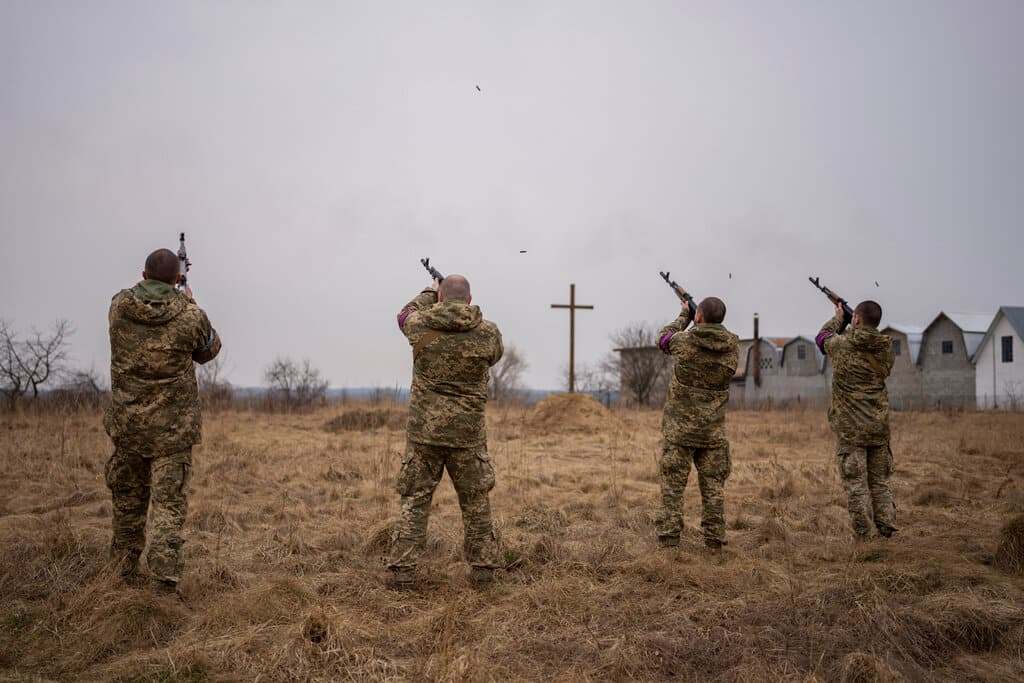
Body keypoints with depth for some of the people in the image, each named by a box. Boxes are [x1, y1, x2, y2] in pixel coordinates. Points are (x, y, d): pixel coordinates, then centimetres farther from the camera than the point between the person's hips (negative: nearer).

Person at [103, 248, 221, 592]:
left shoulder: (119, 306, -5)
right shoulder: (190, 317, -12)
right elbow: (209, 350, 7)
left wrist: (177, 304, 29)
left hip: (127, 424, 3)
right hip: (173, 428, -3)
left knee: (127, 499, 18)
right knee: (169, 503, 1)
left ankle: (127, 569, 30)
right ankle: (165, 576, -7)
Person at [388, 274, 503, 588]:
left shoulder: (422, 326, -4)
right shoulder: (488, 332, -4)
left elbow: (406, 314, 20)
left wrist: (430, 293, 37)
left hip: (424, 429, 0)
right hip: (467, 432, 0)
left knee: (413, 500, 7)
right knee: (476, 502, 13)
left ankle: (401, 570, 3)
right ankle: (483, 568, 17)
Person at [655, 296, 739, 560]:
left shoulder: (685, 341, -12)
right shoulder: (732, 345, -4)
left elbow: (663, 338, 12)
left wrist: (684, 316, 24)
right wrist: (699, 326, 22)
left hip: (680, 428, -2)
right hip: (714, 431, 2)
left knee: (672, 487, 4)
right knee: (713, 488, 10)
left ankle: (668, 545, 3)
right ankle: (714, 547, 12)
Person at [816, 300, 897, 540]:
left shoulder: (841, 345, -11)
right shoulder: (886, 348, -1)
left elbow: (822, 337, 11)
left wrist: (839, 318, 28)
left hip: (850, 427, -4)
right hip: (879, 425, 4)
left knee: (856, 484, 0)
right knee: (880, 482, 15)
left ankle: (862, 537, 0)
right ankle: (887, 530, 16)